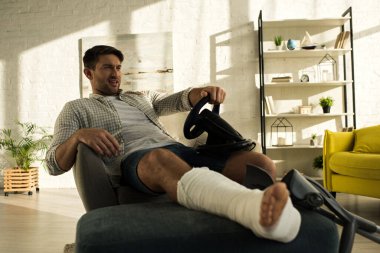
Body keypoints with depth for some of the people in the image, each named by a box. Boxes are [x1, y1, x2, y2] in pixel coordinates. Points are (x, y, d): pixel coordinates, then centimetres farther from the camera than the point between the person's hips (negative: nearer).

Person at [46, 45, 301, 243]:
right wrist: (79, 136, -13)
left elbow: (180, 101, 19)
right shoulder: (76, 109, 22)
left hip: (179, 151, 6)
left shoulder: (140, 96, 34)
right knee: (161, 159, -44)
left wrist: (202, 93, -6)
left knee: (261, 163, -16)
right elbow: (54, 164, 10)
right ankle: (260, 209, -69)